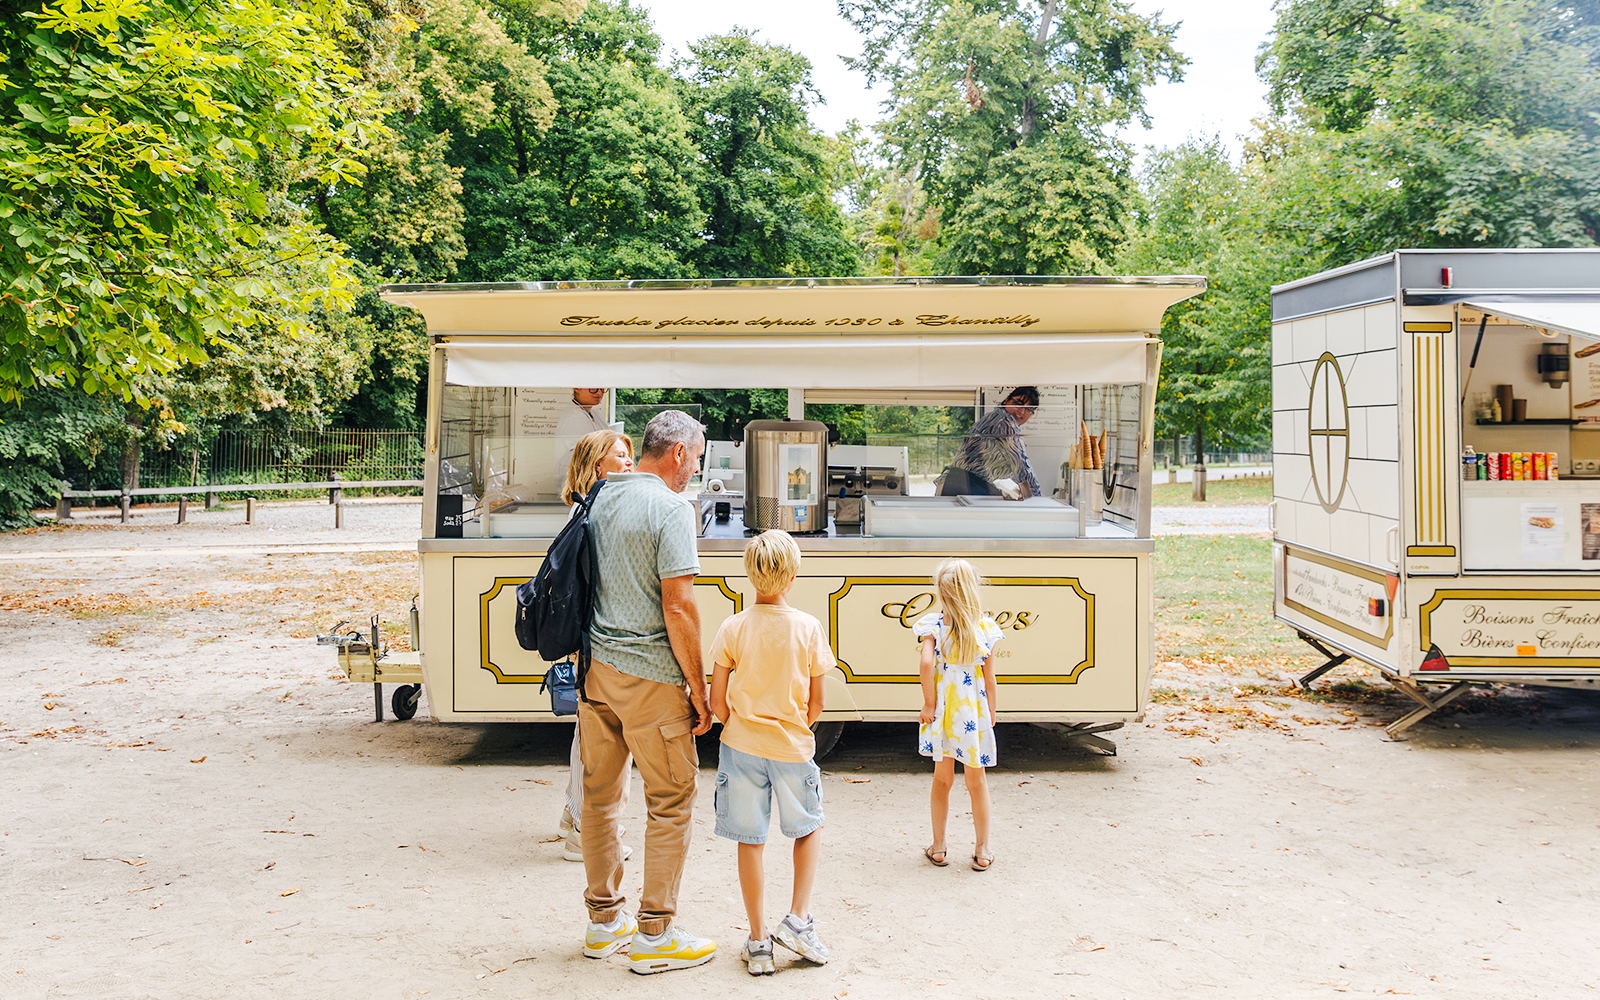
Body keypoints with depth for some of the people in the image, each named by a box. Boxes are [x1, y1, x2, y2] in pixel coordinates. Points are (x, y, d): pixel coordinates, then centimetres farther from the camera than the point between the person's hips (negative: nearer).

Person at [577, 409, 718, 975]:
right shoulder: (671, 508, -14)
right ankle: (655, 935, 9)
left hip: (595, 667, 8)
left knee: (599, 794, 14)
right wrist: (698, 689, -11)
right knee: (671, 802, 4)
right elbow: (678, 608, -18)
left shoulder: (602, 498, 10)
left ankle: (604, 920, 25)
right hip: (649, 675, -8)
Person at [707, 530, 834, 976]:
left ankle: (758, 942, 14)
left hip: (743, 746, 0)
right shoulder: (809, 628, -8)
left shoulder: (733, 629, -8)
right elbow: (816, 701, -2)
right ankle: (797, 919, 14)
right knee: (809, 827, 22)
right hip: (793, 747, 0)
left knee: (750, 841, 8)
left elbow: (717, 698, -5)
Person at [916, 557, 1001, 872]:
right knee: (977, 780, 12)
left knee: (942, 779, 13)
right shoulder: (985, 626, -4)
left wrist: (929, 703, -11)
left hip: (942, 707, 0)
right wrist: (992, 710, 11)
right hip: (974, 706, 0)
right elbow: (989, 675, -1)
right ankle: (982, 851, 19)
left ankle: (938, 847, 22)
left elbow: (927, 662, -21)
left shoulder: (933, 622, -8)